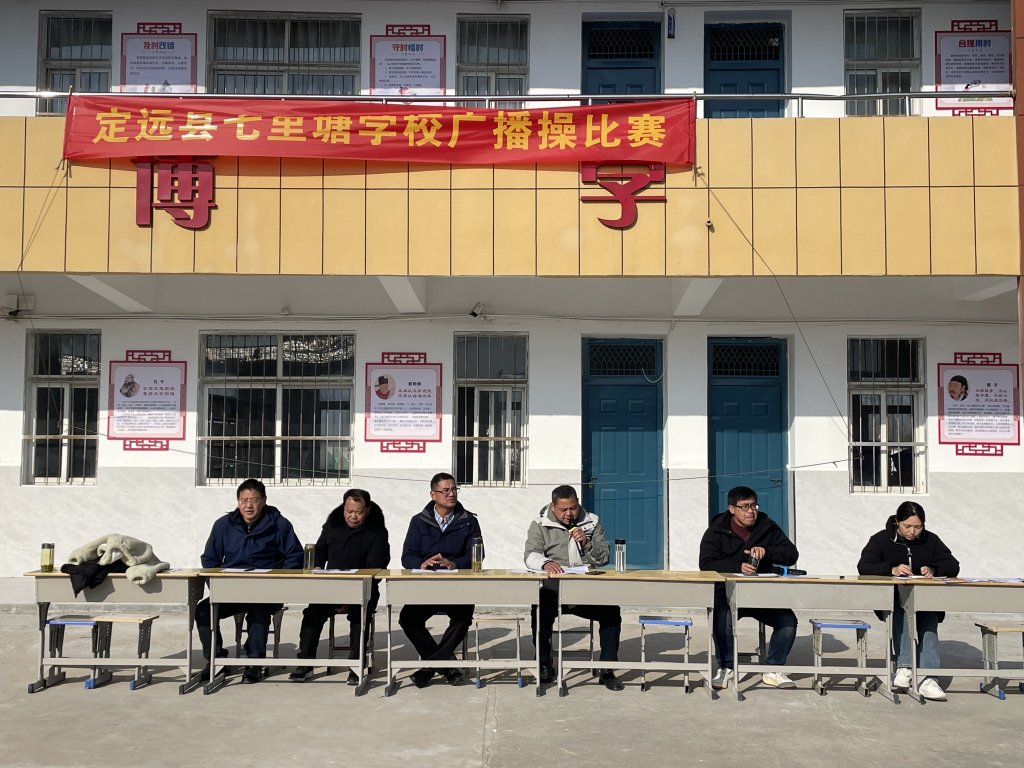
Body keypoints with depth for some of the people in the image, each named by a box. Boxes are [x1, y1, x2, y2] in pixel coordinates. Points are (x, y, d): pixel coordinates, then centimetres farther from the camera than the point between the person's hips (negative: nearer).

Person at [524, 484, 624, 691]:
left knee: (611, 611, -23)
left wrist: (587, 543, -12)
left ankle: (607, 669, -9)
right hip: (553, 589, -1)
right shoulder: (540, 524, 8)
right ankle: (544, 665, -9)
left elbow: (603, 558, 8)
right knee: (539, 611, -31)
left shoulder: (592, 522, 13)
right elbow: (531, 555, -4)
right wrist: (545, 563, -27)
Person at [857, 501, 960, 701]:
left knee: (929, 617, -33)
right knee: (902, 609, -37)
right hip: (891, 600, -1)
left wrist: (934, 570, -14)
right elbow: (863, 567, -8)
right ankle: (904, 667, -42)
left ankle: (927, 678, -43)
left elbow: (953, 566, 8)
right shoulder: (881, 540, 4)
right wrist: (892, 569, -24)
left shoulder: (931, 540, 12)